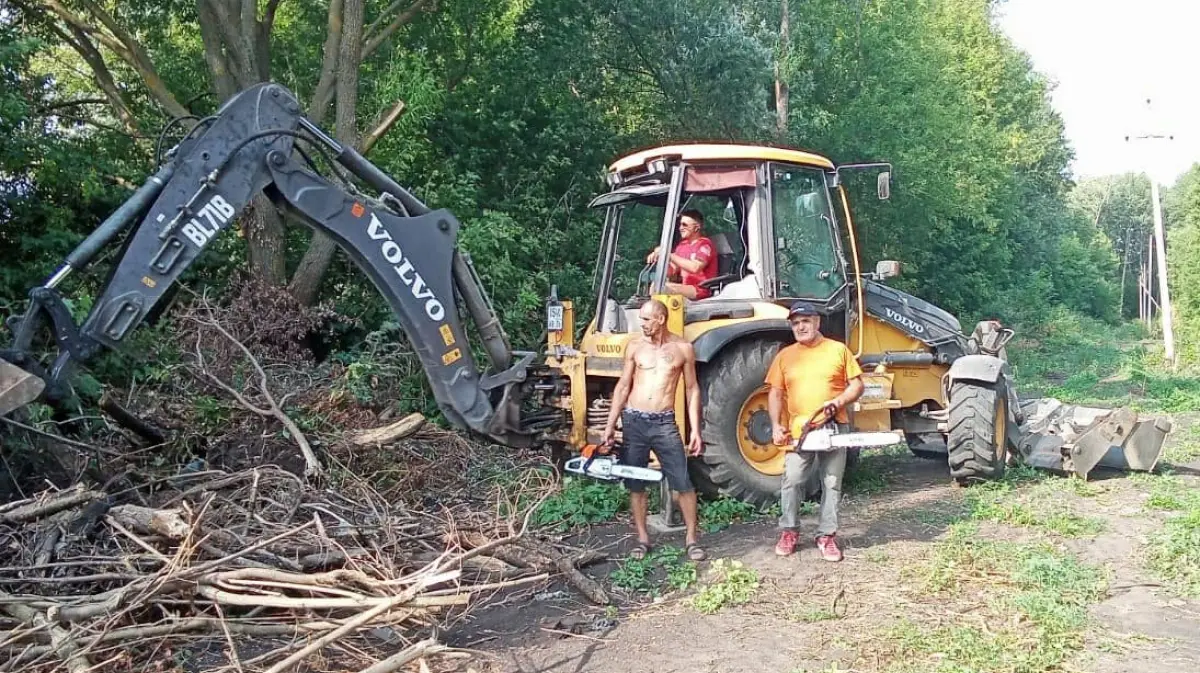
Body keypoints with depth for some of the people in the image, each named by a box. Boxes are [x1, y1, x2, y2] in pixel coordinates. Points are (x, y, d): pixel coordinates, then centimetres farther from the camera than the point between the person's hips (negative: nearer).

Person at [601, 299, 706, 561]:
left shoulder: (683, 348, 1)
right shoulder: (635, 347, 4)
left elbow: (692, 390, 5)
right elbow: (623, 387, 8)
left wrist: (695, 430, 0)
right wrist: (610, 425, 4)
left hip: (665, 423, -2)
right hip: (634, 421, 2)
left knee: (683, 482, -3)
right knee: (635, 484, 7)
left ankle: (692, 537, 12)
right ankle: (642, 539, 18)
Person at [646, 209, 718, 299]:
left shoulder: (704, 244, -7)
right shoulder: (682, 245, 16)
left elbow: (695, 268, -26)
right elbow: (671, 273, 14)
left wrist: (670, 255, -22)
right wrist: (659, 259, -5)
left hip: (702, 289, -8)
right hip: (686, 287, 8)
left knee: (666, 288, -28)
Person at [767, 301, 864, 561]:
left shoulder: (839, 350, 3)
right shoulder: (785, 355, 7)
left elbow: (857, 384, 4)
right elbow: (775, 393, 6)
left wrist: (838, 401, -15)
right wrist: (776, 426, -5)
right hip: (799, 431, 1)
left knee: (832, 484, 5)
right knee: (791, 481, -3)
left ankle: (827, 536, 15)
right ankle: (788, 531, 13)